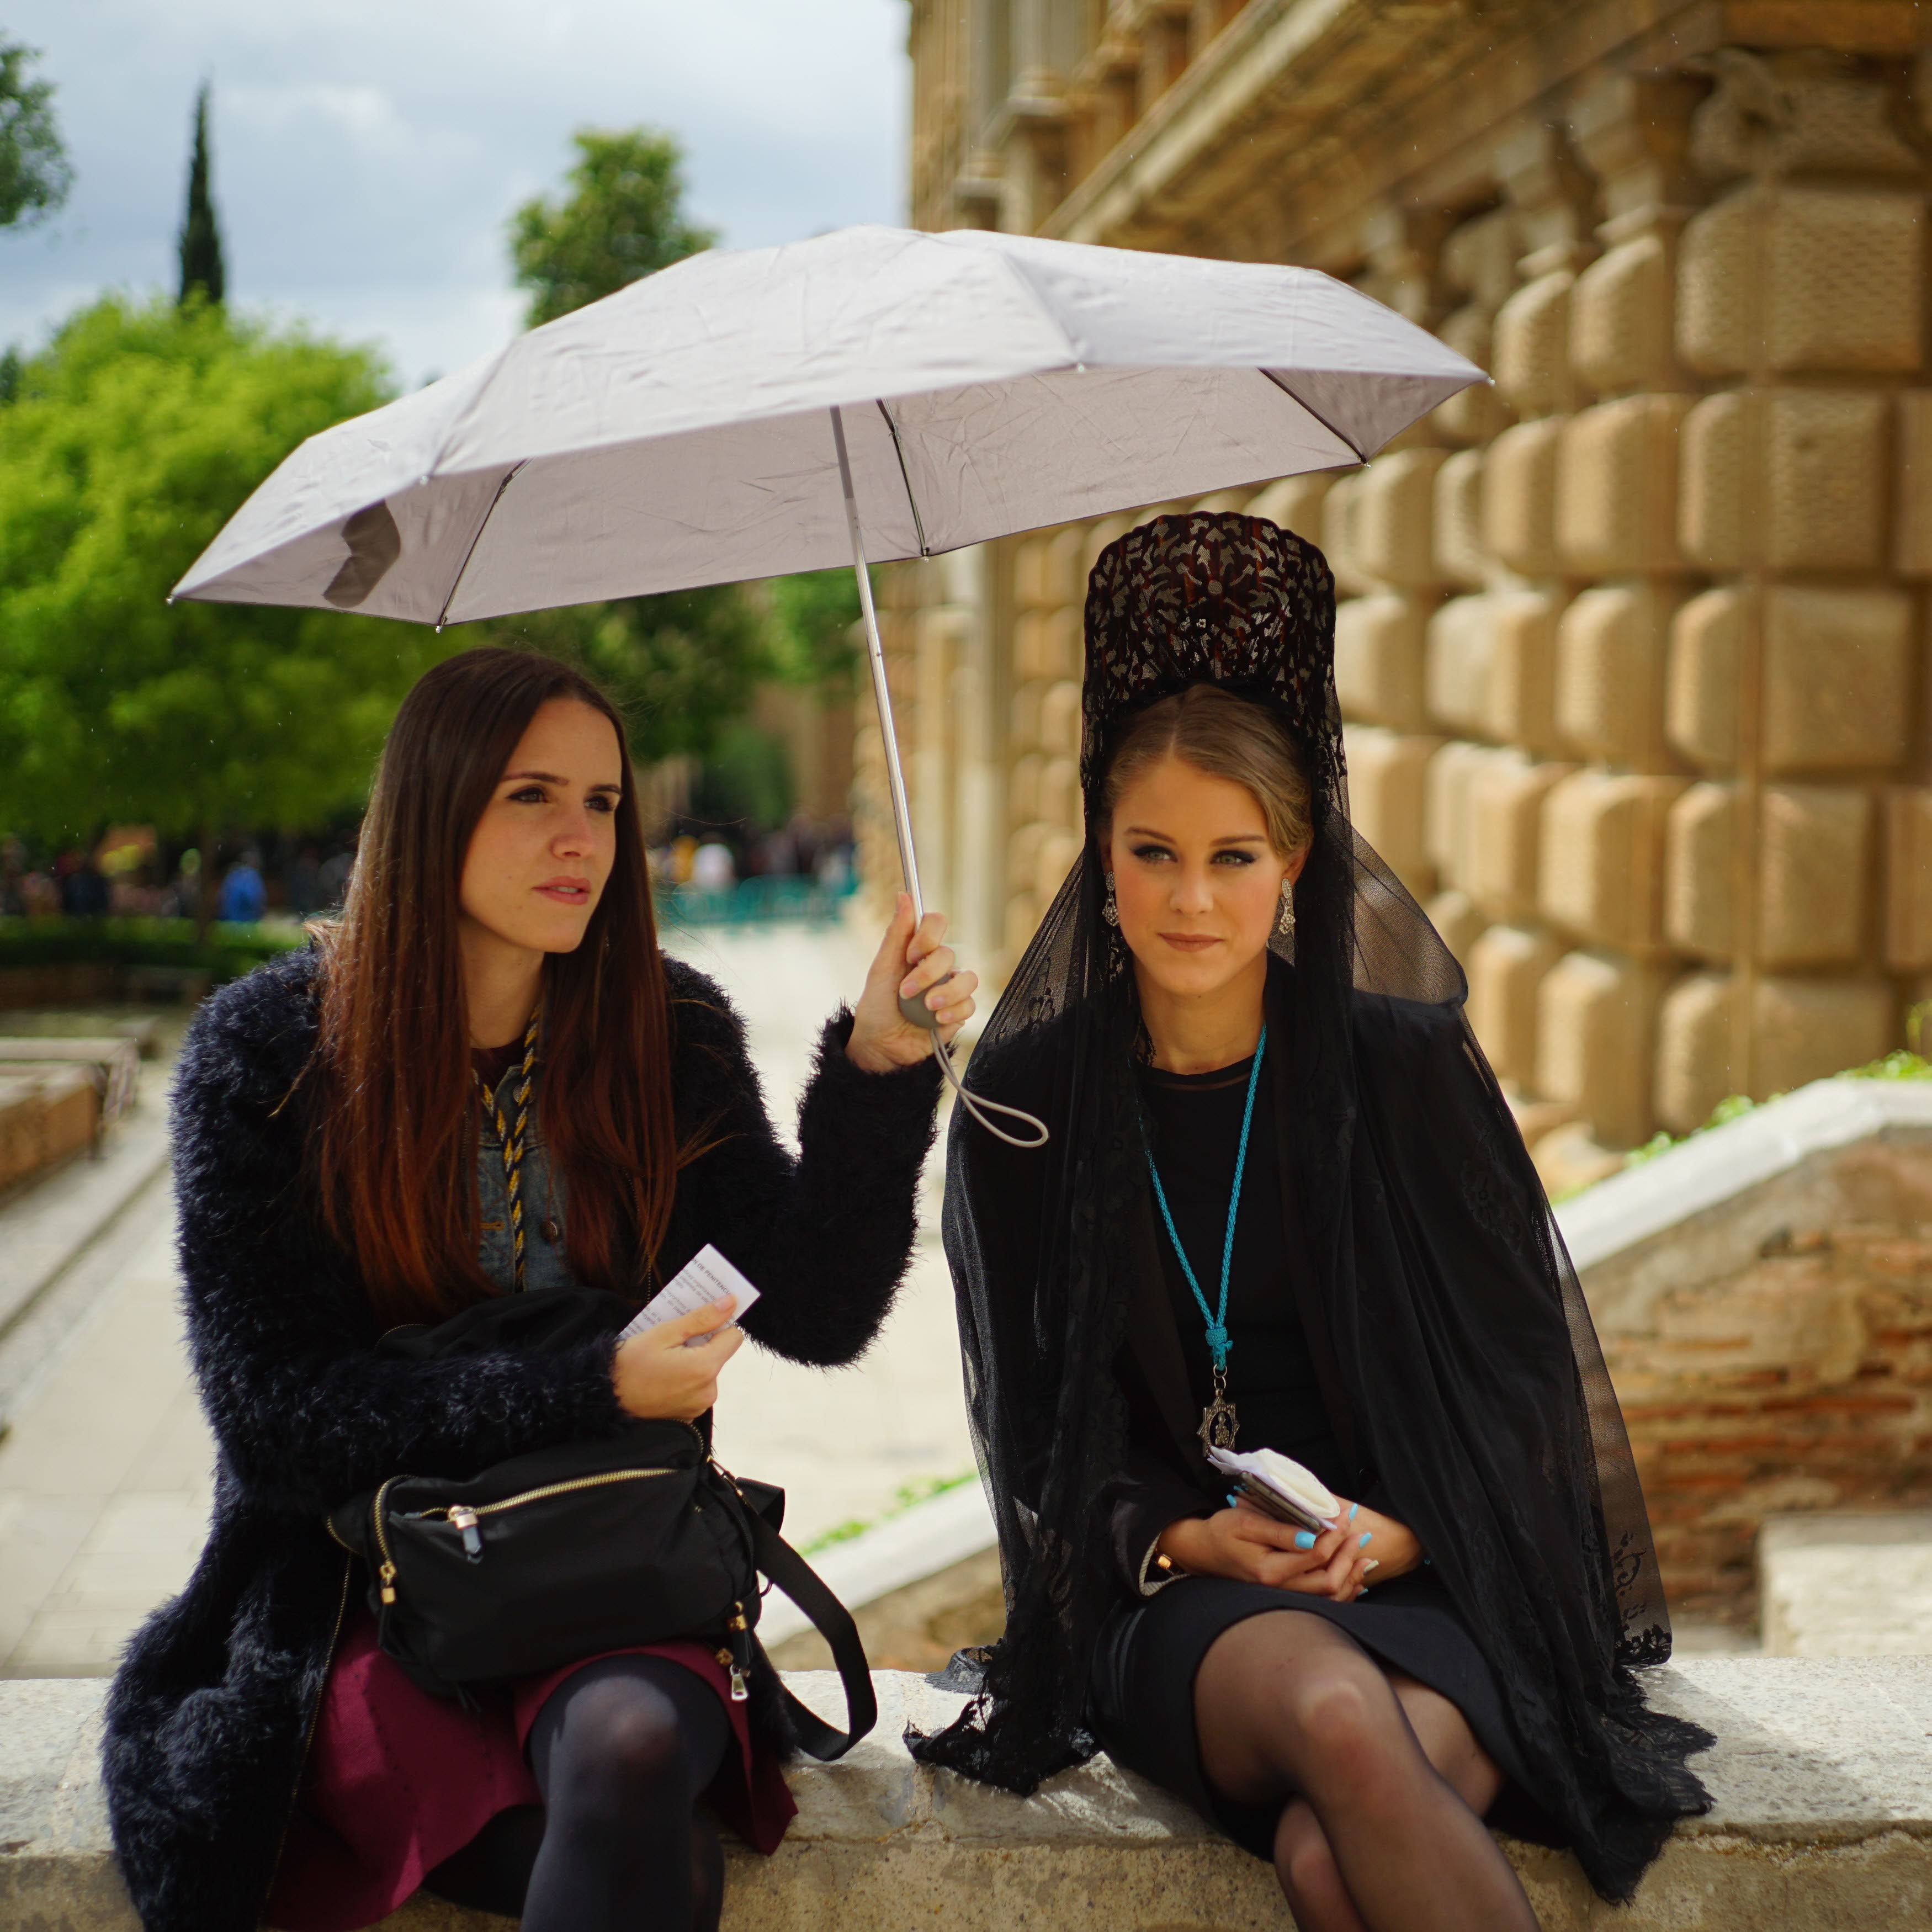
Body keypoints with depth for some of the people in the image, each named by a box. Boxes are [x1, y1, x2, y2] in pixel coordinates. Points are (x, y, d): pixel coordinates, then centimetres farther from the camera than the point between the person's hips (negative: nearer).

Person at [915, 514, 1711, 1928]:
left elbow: (1520, 1373, 5)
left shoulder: (1404, 1065, 1)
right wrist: (1185, 1538, -11)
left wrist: (1390, 1532, -13)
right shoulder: (1031, 1094, 4)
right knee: (1334, 1711, -34)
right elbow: (1039, 1424, 8)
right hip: (1170, 1602, 1)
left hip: (1426, 1585, -1)